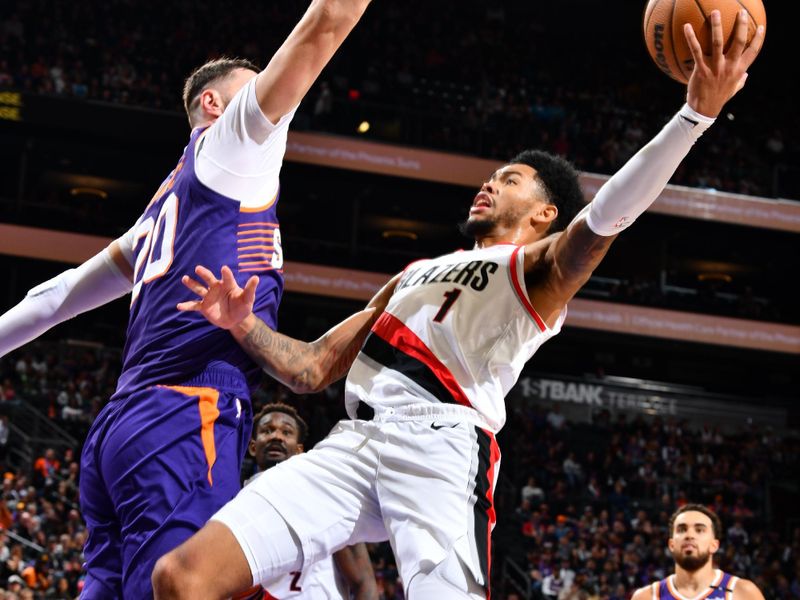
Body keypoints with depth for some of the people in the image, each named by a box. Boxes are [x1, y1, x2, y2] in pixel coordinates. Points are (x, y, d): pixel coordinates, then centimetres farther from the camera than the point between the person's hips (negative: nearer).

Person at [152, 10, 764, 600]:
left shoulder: (538, 267, 13)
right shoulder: (417, 273, 34)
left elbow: (604, 217, -9)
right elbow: (312, 368, 32)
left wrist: (697, 112, -24)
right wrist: (243, 323, 14)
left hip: (441, 443, -6)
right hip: (354, 439, 6)